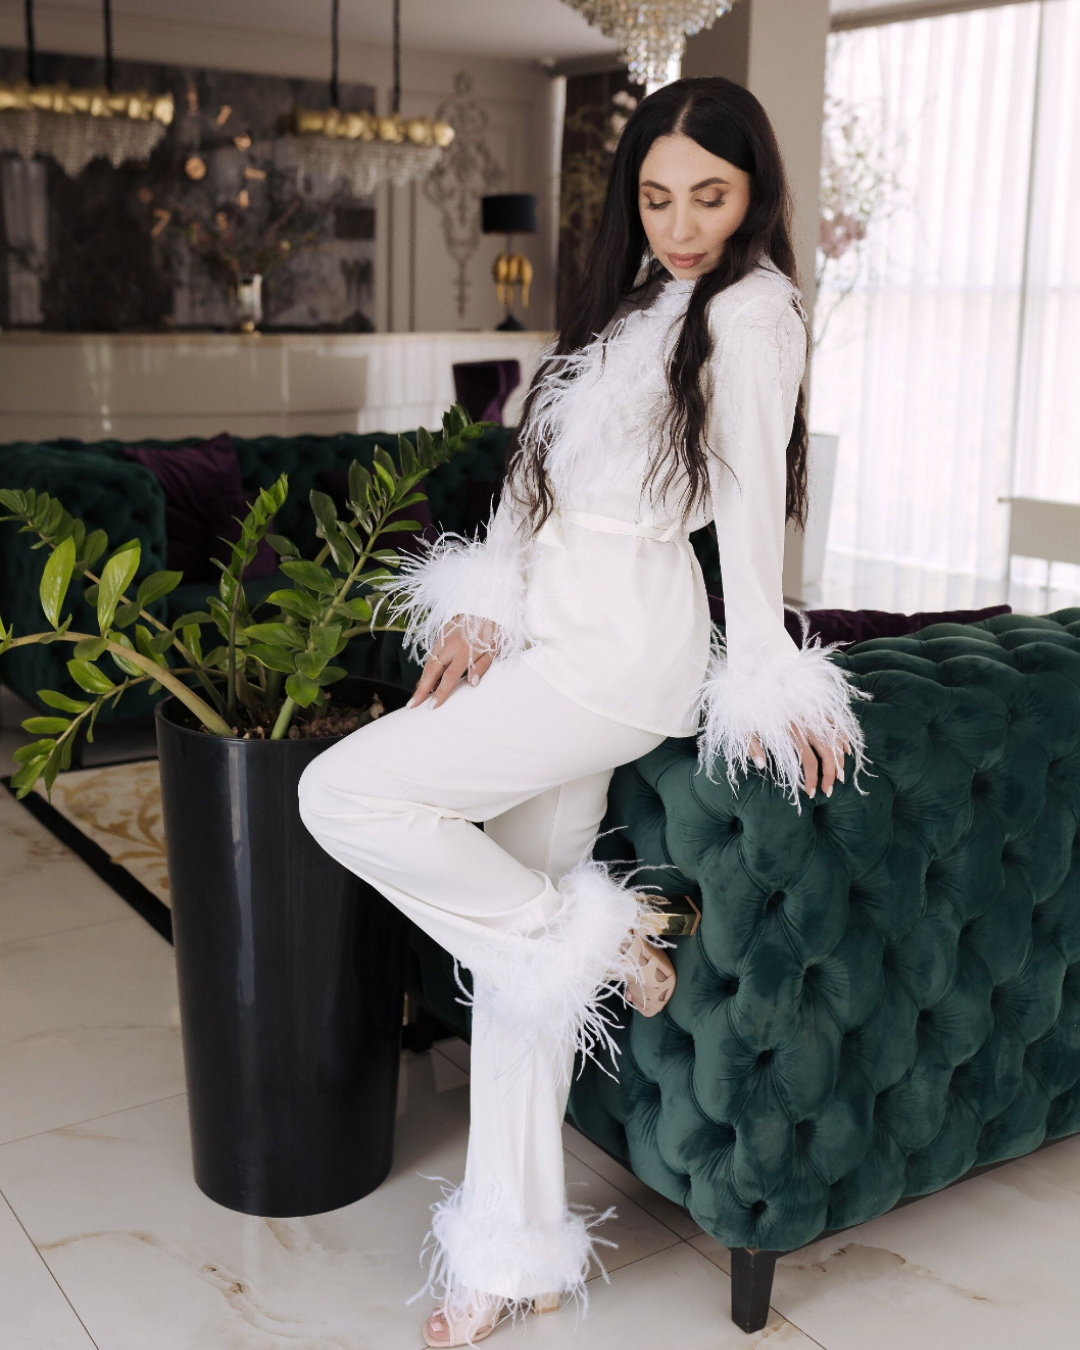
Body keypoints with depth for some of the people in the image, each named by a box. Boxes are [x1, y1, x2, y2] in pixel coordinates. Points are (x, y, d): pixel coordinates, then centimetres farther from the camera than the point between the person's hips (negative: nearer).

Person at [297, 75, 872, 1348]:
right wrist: (479, 609, 12)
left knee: (344, 794, -16)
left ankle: (595, 938, 0)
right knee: (512, 926, 6)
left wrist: (765, 677, -8)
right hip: (555, 633, 8)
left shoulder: (752, 311, -4)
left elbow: (752, 503, -8)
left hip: (623, 652, -8)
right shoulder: (633, 300, 20)